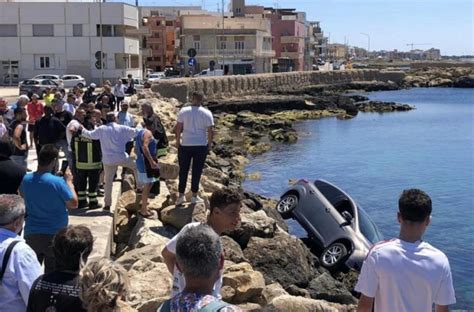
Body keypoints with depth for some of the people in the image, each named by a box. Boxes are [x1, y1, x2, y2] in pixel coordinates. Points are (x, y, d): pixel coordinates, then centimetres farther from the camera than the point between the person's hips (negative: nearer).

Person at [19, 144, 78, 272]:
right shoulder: (58, 182, -21)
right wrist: (69, 181, 0)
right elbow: (73, 204, -11)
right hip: (54, 235, -5)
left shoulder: (26, 179, -4)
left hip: (31, 233, 5)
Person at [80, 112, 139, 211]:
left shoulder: (101, 129, -1)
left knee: (108, 181, 8)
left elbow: (90, 134, 5)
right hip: (122, 157, -2)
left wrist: (82, 130, 22)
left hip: (108, 160, 2)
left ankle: (107, 204, 11)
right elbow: (135, 132, -1)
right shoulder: (122, 128, -3)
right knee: (136, 167, 21)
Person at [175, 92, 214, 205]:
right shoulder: (207, 113, -4)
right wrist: (210, 143, 8)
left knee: (183, 171, 10)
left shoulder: (183, 111, -3)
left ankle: (181, 196, 14)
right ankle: (194, 196, 15)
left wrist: (177, 141, 9)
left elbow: (178, 127, -2)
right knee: (197, 171, 8)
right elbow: (210, 131, -5)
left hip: (185, 145, 1)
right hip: (201, 146, -1)